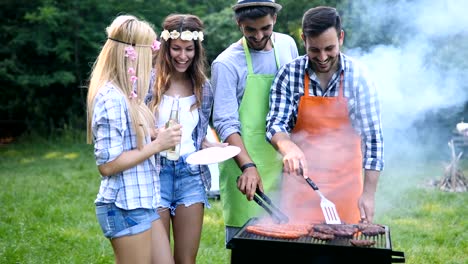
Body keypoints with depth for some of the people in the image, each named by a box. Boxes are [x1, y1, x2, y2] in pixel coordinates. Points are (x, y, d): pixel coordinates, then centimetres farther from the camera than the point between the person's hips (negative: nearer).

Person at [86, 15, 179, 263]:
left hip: (142, 202, 9)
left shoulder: (122, 94, 10)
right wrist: (157, 145, -17)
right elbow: (107, 164, -21)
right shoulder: (112, 98, -19)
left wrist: (156, 138, 4)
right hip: (125, 206, -9)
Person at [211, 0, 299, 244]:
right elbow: (226, 123, -16)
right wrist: (248, 166, -29)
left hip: (282, 159, 5)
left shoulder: (287, 45, 5)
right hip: (244, 162, -4)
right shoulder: (226, 64, -11)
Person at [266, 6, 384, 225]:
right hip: (300, 178, 1)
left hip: (345, 184, 0)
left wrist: (368, 193, -10)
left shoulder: (358, 76, -7)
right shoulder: (289, 74, -6)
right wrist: (288, 148, -29)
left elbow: (372, 137, -6)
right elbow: (275, 125, -6)